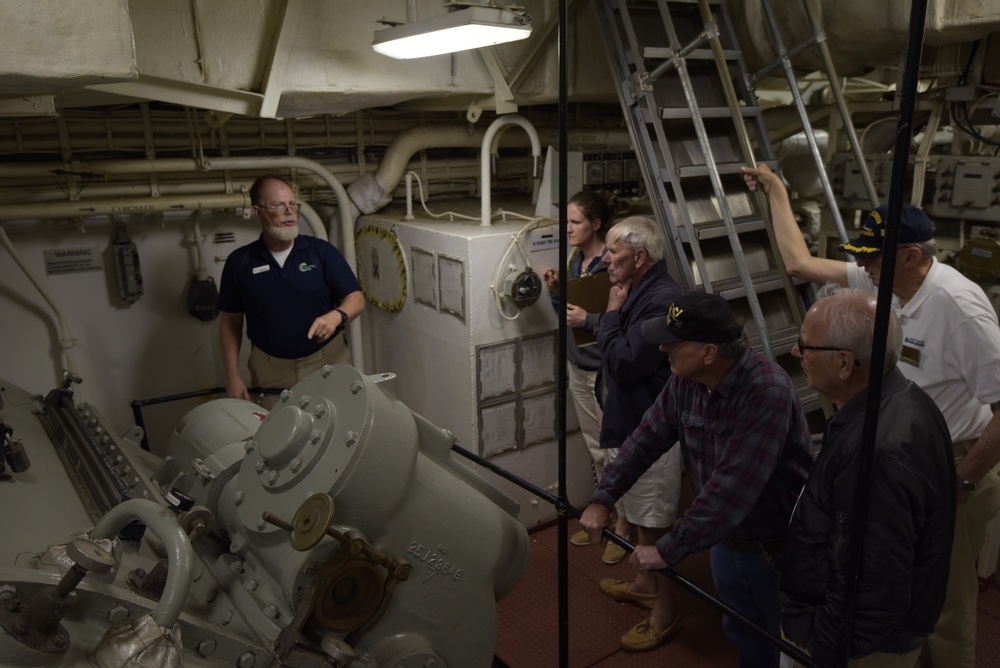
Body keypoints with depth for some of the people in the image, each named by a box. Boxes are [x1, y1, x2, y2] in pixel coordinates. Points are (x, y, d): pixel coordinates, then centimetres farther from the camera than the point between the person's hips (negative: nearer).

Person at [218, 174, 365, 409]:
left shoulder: (322, 251, -4)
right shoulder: (239, 262, -1)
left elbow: (356, 298, -6)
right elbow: (230, 322, 5)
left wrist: (337, 316, -28)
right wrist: (233, 376, -1)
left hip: (329, 362, 0)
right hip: (272, 372, 1)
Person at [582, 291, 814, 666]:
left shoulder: (767, 392, -34)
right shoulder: (686, 380, -11)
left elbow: (730, 490, -36)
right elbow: (649, 435, -1)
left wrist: (668, 551, -31)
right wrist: (602, 499, -5)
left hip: (779, 550, -6)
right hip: (725, 537, 6)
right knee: (741, 634, 26)